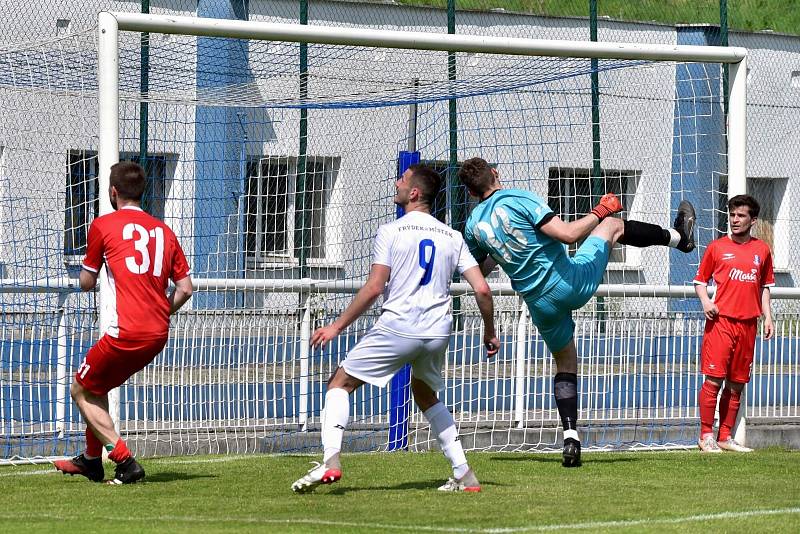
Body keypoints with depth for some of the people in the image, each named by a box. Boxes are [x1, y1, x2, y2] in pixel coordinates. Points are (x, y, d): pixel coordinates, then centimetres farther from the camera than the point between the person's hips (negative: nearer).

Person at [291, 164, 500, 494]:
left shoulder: (391, 232, -2)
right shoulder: (452, 238, 11)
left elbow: (374, 288, -10)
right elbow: (482, 290, 5)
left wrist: (337, 326, -3)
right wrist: (490, 333, 19)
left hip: (397, 327, -5)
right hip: (438, 331, 5)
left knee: (341, 383, 5)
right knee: (426, 395, 28)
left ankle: (330, 460, -15)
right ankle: (464, 475, 20)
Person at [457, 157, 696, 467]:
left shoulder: (473, 225, 0)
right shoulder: (518, 200, -15)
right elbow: (568, 234, -21)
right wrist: (600, 212, -7)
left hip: (540, 304, 4)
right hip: (573, 283, -4)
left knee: (565, 366, 22)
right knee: (613, 224, 21)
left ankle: (570, 436, 5)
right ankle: (678, 237, 40)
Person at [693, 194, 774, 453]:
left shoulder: (762, 250, 11)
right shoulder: (717, 247, 4)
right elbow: (700, 279, 9)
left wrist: (767, 316, 10)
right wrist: (705, 301, -9)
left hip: (748, 324, 3)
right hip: (721, 321, -3)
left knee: (737, 383, 6)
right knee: (714, 378, -10)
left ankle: (725, 437, 12)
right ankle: (706, 435, -6)